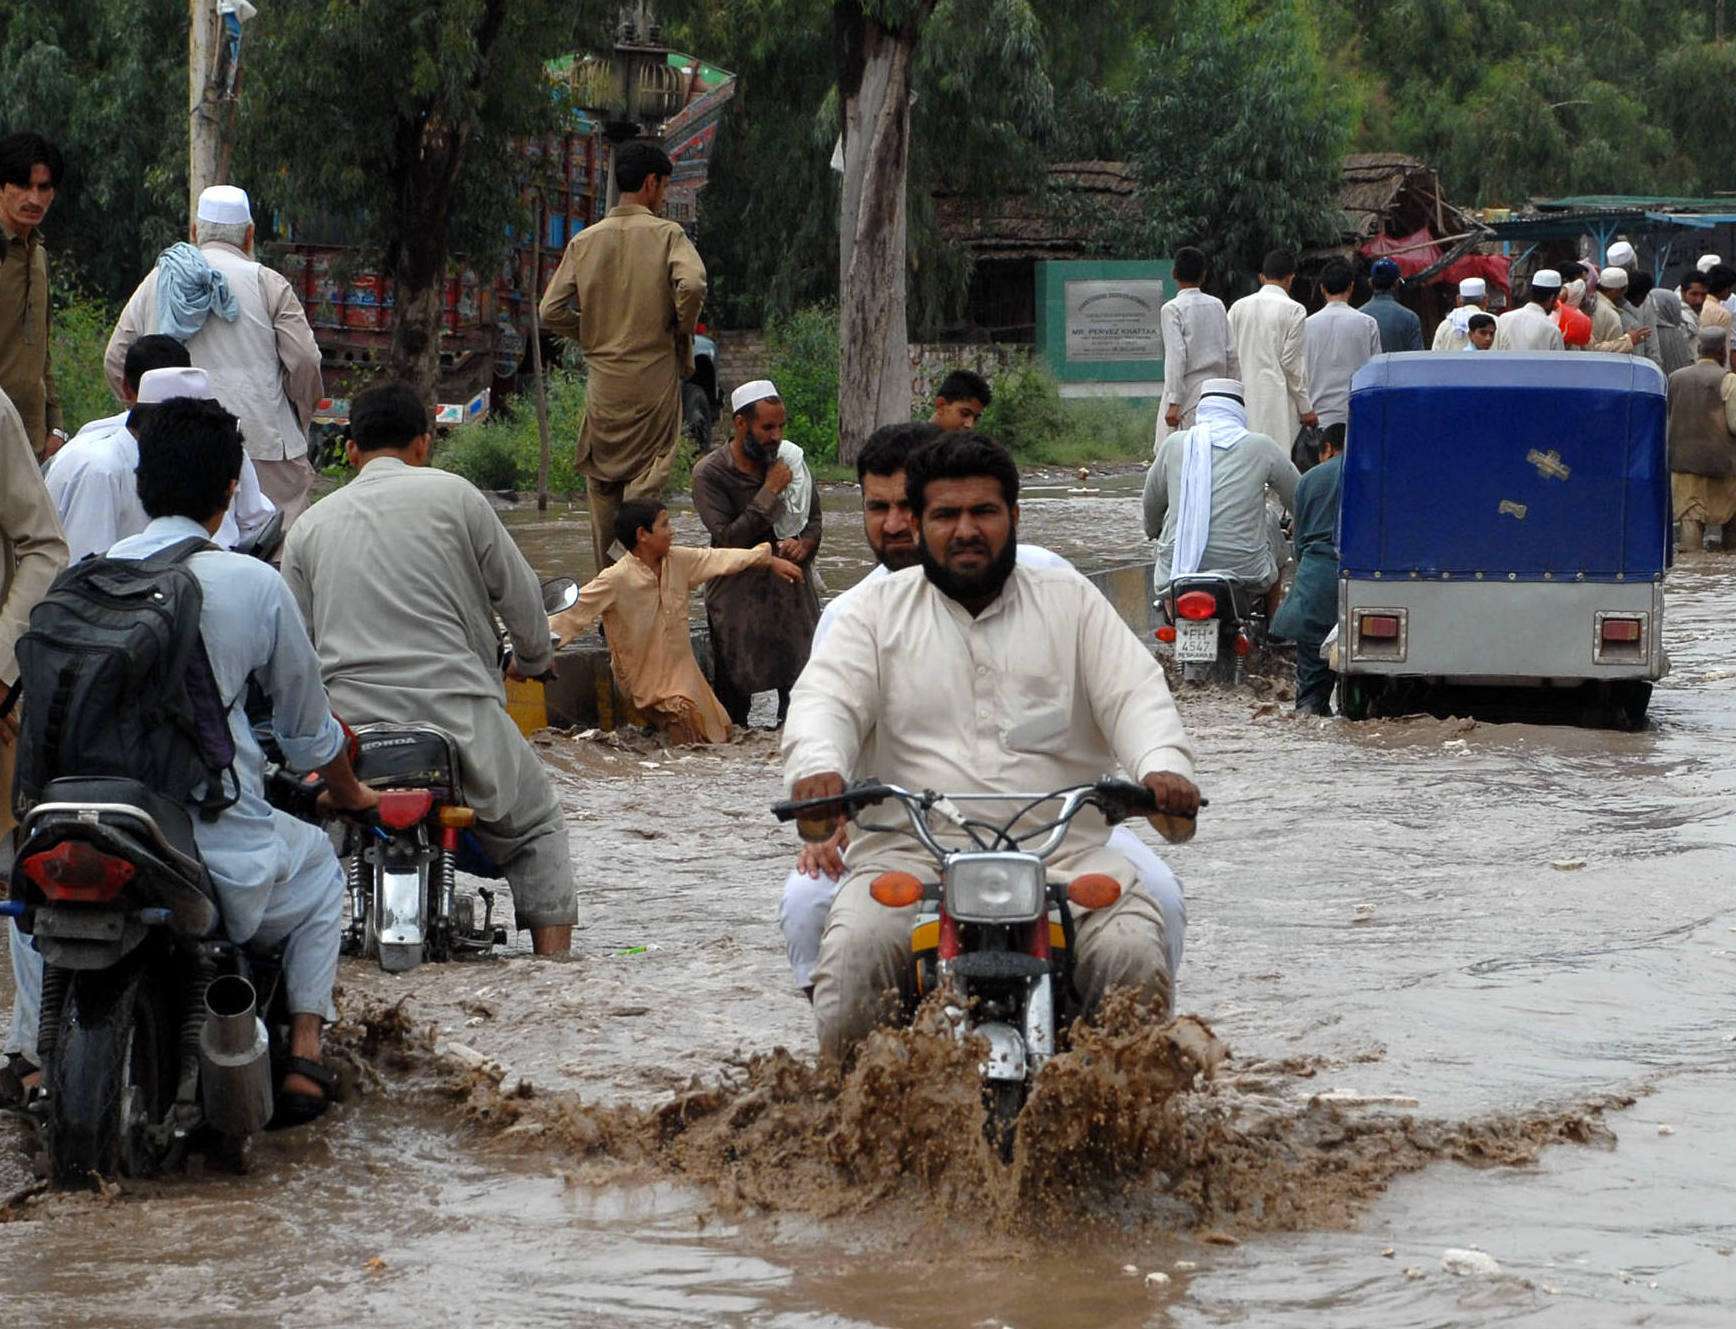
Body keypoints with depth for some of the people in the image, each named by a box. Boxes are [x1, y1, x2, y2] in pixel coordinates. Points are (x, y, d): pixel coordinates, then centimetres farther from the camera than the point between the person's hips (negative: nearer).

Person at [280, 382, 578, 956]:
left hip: (346, 719, 2)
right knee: (536, 822, 17)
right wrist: (531, 661, 27)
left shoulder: (309, 525, 14)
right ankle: (554, 954, 6)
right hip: (454, 709, -2)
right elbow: (520, 594, 8)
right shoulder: (452, 494, 5)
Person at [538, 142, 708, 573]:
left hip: (602, 379, 3)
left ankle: (605, 571, 15)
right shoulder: (667, 234, -5)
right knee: (646, 478, 1)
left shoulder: (585, 241, 6)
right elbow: (692, 285, -23)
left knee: (602, 480, 14)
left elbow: (551, 311, 2)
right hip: (655, 376, -3)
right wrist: (681, 329, -5)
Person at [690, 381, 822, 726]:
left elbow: (813, 520, 16)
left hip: (793, 592, 3)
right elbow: (728, 538, -16)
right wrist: (770, 492, -16)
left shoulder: (790, 461, 6)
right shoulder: (709, 474, -7)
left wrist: (803, 544, -7)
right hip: (739, 595, -3)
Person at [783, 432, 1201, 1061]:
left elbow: (1135, 693, 6)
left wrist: (1162, 767, -17)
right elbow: (826, 697, 2)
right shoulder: (881, 608, 16)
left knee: (1133, 956, -27)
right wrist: (818, 766, -23)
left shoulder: (1070, 601, 17)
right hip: (912, 854, 0)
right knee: (854, 954, -30)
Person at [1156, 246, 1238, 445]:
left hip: (1188, 394, -6)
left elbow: (1176, 356, -14)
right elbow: (1231, 354, 11)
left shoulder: (1172, 309, -7)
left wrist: (1174, 402, -15)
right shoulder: (1217, 306, 9)